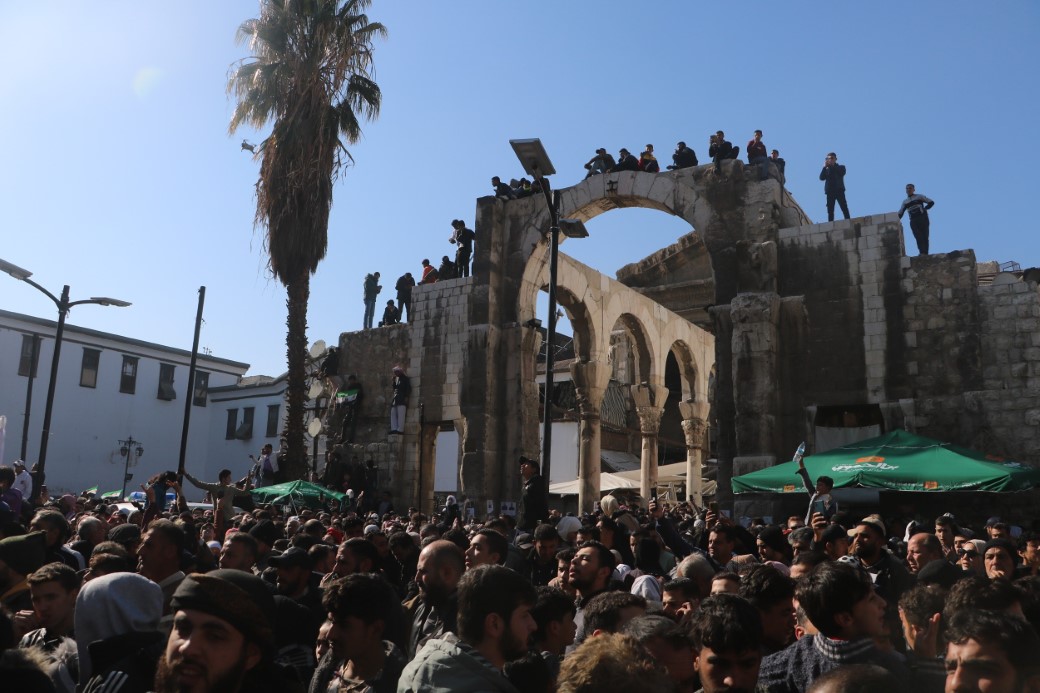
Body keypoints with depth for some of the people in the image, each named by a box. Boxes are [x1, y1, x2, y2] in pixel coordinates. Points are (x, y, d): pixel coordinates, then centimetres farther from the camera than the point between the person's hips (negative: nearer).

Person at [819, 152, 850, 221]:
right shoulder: (826, 169, 18)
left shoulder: (841, 167, 13)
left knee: (844, 208, -10)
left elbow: (841, 173, -9)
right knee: (830, 210, -5)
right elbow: (821, 178, 2)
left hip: (839, 190, -2)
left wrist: (830, 166, -12)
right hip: (829, 191, 2)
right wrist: (825, 167, -9)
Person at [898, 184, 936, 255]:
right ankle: (922, 252, -23)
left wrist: (924, 209, 2)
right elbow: (900, 214, 18)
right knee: (918, 237, -14)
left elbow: (931, 202, 13)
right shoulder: (905, 202, 20)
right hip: (913, 221, 2)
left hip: (923, 218, -2)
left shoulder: (919, 197, 13)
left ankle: (925, 253, -17)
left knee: (924, 236, -10)